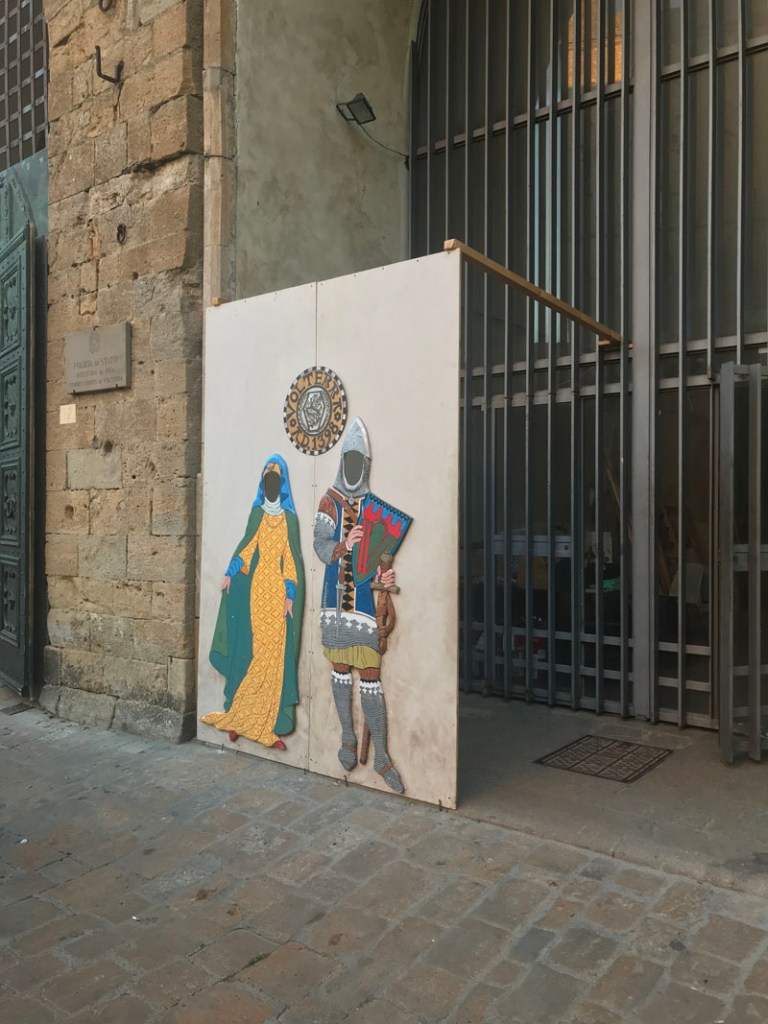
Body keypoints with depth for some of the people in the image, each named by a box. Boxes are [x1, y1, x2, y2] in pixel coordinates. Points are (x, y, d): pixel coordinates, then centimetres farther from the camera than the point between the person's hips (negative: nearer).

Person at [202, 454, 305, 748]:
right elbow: (246, 546, 8)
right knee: (249, 652, 2)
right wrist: (230, 574, -5)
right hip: (255, 590, 1)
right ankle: (238, 717, 10)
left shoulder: (289, 518, 4)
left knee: (276, 655, -2)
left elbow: (291, 559, 1)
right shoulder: (257, 514, 9)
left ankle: (271, 724, 3)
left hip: (278, 592, -1)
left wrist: (291, 595, -5)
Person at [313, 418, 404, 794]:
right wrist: (344, 546, -21)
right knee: (340, 670, 13)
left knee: (371, 677, -2)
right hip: (336, 598, 2)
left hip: (365, 600, -2)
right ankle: (348, 737, 30)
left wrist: (385, 574, -17)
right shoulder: (329, 501, 6)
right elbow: (321, 547, -1)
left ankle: (381, 755, 7)